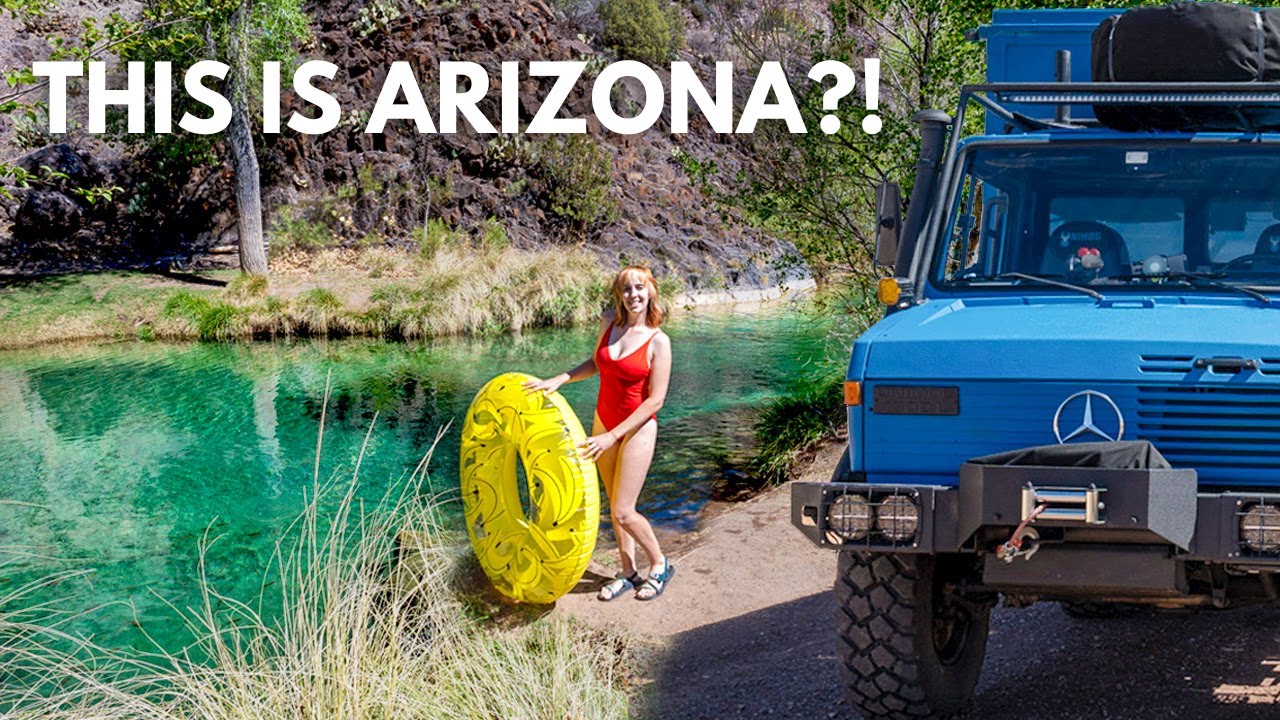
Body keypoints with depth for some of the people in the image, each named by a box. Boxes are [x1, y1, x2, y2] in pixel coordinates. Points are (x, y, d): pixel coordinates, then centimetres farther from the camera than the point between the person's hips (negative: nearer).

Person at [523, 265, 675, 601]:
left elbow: (655, 400, -16)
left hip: (637, 428, -6)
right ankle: (628, 573, 26)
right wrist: (558, 380, 4)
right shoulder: (609, 322, -1)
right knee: (615, 504, 13)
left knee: (623, 511, -6)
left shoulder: (658, 342, -17)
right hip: (603, 422, 6)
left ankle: (660, 565, 16)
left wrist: (612, 437, -19)